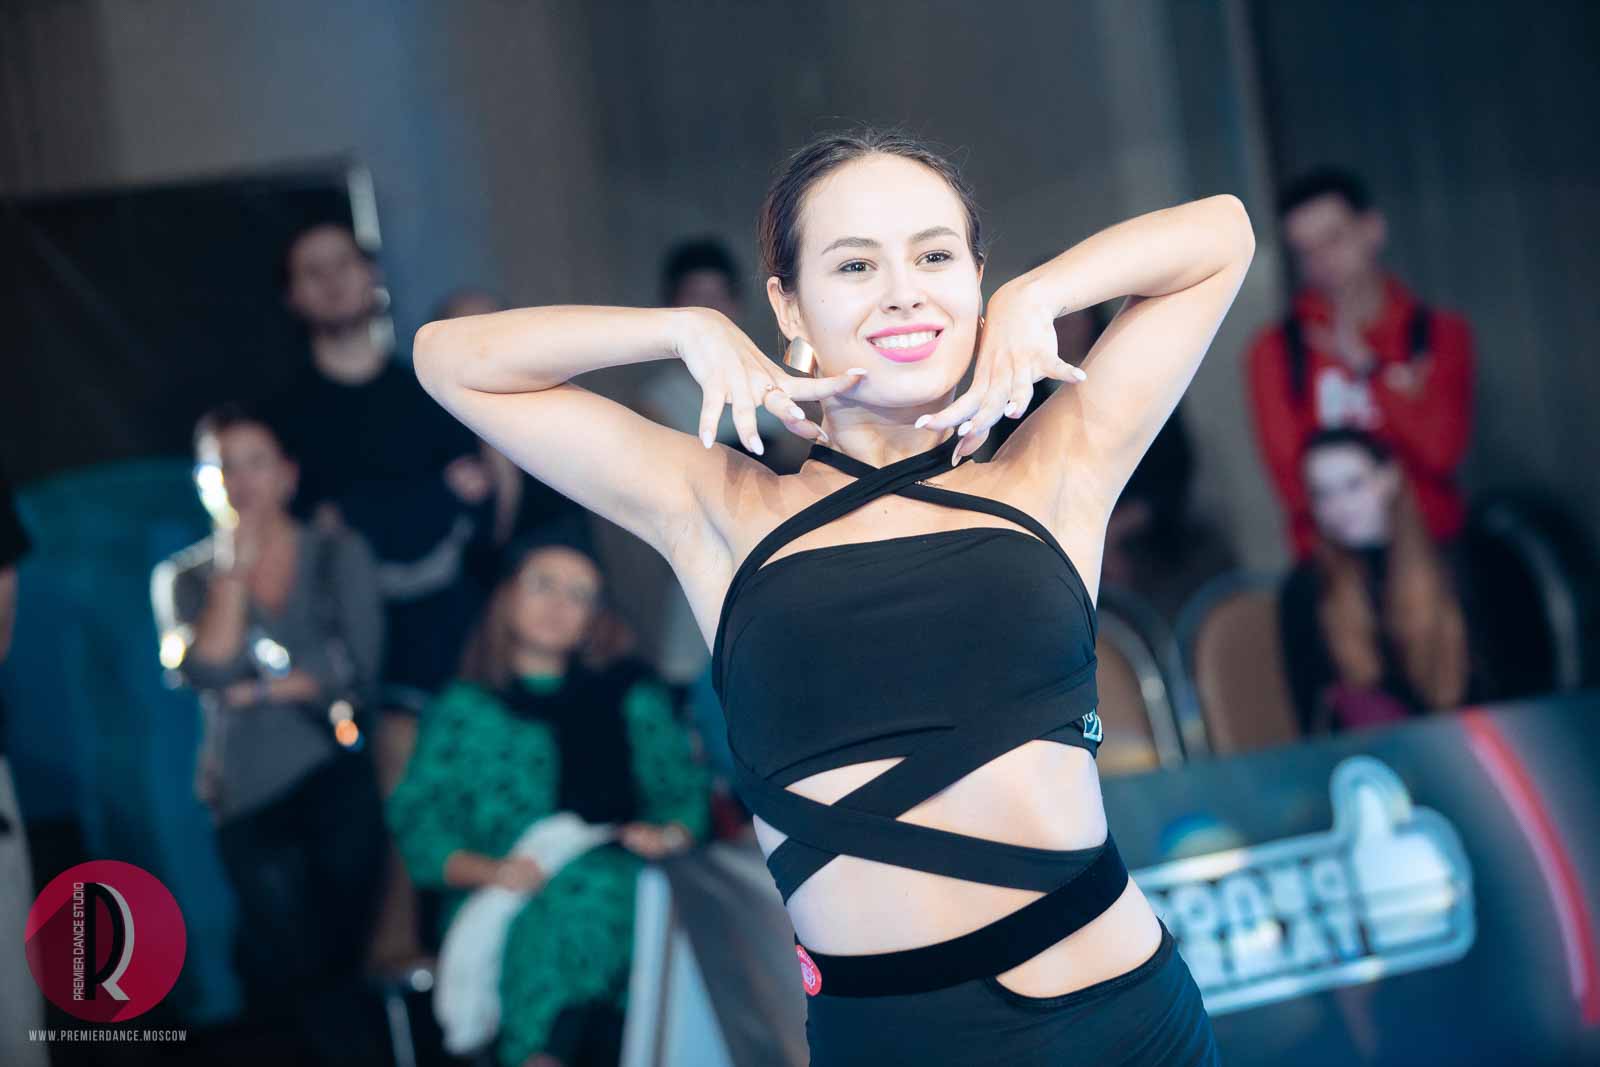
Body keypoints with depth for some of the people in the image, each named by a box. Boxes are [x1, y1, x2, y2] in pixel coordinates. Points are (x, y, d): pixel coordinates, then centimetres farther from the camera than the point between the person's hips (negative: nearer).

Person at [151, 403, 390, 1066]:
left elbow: (357, 672, -4)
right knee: (301, 969, -5)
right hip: (249, 795, 0)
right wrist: (234, 569, -8)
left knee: (341, 956, -2)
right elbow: (204, 670, -11)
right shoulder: (185, 578, 8)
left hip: (341, 780, 0)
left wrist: (258, 690, -5)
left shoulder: (340, 556, 8)